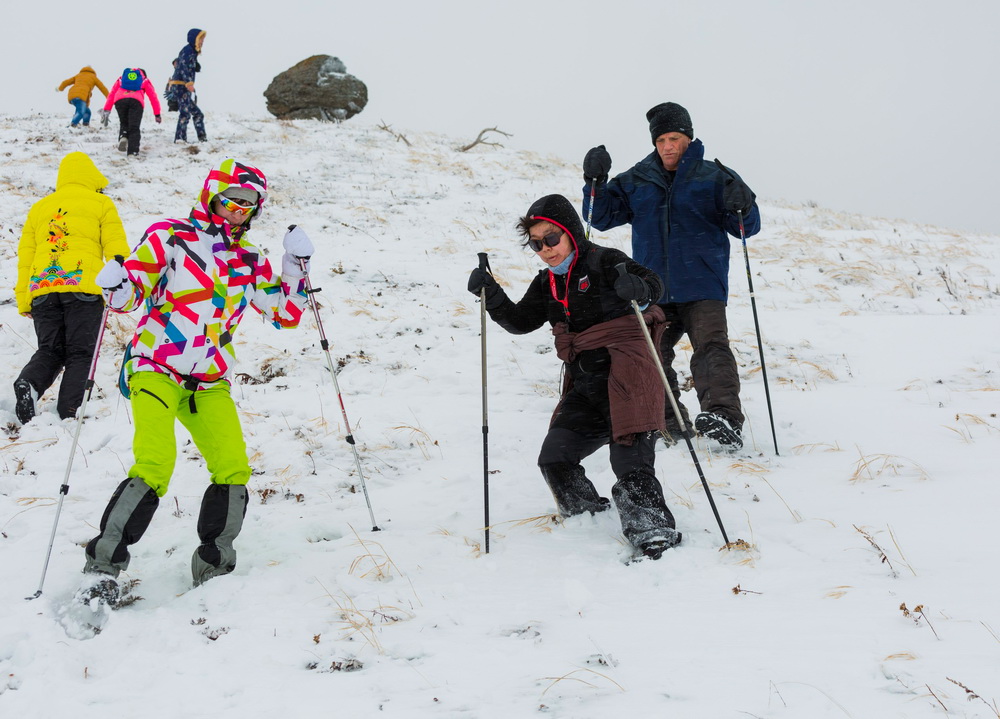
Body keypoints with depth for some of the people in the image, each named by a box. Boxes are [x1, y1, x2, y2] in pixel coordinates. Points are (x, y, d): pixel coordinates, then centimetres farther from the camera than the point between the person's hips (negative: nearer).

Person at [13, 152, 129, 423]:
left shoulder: (39, 207, 26)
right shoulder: (100, 203, 14)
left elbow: (25, 256, 22)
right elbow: (116, 250, 4)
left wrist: (23, 302, 22)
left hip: (42, 289, 4)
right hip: (82, 284, -3)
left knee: (49, 351, 13)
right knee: (80, 354, 1)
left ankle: (28, 384, -16)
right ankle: (69, 414, -12)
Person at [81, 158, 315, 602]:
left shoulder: (250, 262, 17)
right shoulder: (171, 236, 3)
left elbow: (286, 315, 17)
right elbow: (130, 294, 3)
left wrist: (296, 267, 4)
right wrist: (118, 288, -20)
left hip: (210, 384, 5)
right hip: (156, 370, -5)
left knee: (234, 472, -10)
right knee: (154, 467, -23)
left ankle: (213, 566, 8)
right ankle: (103, 565, -13)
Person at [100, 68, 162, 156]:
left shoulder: (121, 79, 36)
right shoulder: (145, 81, 32)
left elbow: (112, 94, 27)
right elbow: (153, 97, 26)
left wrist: (106, 109, 23)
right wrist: (157, 114, 28)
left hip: (120, 100, 2)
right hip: (136, 100, -2)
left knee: (123, 123, 21)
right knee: (134, 127, 0)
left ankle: (123, 137, -9)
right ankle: (133, 151, -13)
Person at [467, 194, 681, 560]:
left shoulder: (603, 262, -6)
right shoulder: (546, 285, 15)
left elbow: (653, 284, -14)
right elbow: (521, 321, 18)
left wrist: (636, 287, -38)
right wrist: (491, 294, 3)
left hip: (625, 374, -7)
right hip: (585, 385, 8)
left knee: (630, 460, -15)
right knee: (554, 458, 4)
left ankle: (651, 527, -9)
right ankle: (588, 516, 22)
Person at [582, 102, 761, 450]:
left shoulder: (713, 178, 4)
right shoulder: (636, 181, 11)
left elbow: (746, 227, 2)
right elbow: (602, 216, 12)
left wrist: (742, 208, -21)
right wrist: (594, 183, -5)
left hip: (702, 288, -4)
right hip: (652, 291, 4)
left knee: (712, 349, -20)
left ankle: (722, 417, -32)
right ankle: (671, 425, 16)